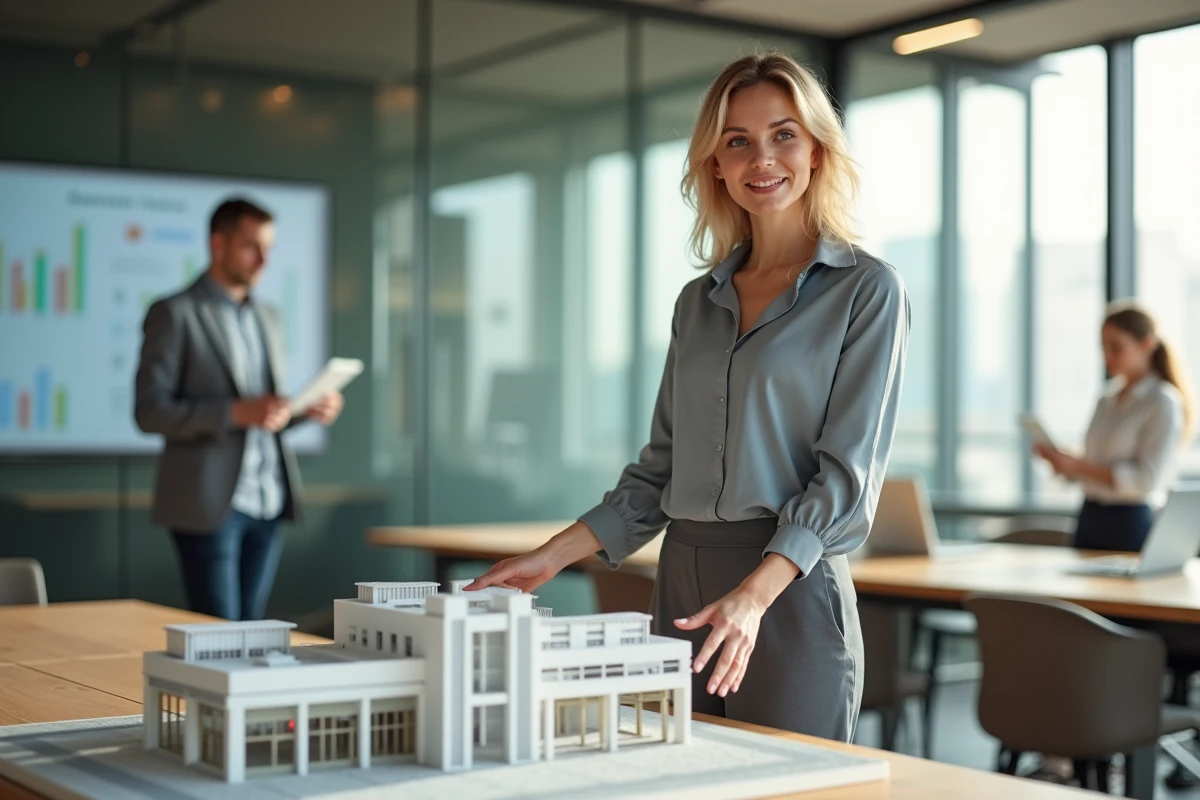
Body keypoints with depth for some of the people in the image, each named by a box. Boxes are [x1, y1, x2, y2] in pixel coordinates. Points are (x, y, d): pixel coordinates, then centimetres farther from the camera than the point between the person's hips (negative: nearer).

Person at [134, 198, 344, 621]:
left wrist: (308, 409, 1)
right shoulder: (174, 314, -4)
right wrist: (237, 412, -22)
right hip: (209, 504, -6)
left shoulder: (268, 318, 17)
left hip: (268, 503, 6)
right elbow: (149, 411, -11)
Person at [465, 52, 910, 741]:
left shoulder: (866, 289, -3)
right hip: (682, 583, 5)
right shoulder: (699, 301, 15)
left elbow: (847, 472, -11)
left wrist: (753, 595, -24)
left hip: (792, 590, -5)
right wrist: (555, 556, 8)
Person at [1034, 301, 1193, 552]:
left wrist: (1079, 467, -21)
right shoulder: (1108, 398, 13)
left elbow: (1149, 479, -17)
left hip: (1132, 523, -6)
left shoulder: (1163, 402, -8)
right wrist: (1061, 460, -3)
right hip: (1091, 519, 6)